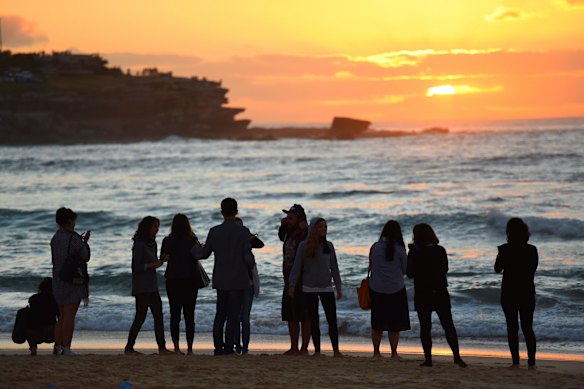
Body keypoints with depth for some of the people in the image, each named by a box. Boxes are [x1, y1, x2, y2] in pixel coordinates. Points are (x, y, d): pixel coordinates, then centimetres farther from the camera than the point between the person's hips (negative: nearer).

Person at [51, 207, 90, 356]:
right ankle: (66, 348, -8)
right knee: (70, 316, -6)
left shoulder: (55, 238, 9)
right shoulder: (73, 238, -14)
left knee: (62, 316, 13)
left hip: (59, 282, 8)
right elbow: (85, 257, -8)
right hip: (73, 281, -8)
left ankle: (57, 346, 11)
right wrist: (85, 242, 8)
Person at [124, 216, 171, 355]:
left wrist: (161, 261, 3)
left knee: (158, 316, 4)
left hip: (152, 286, 9)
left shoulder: (152, 243, 14)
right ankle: (129, 348, 0)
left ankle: (162, 348, 4)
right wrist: (152, 265, -19)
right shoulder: (139, 245, -12)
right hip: (142, 287, -9)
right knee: (140, 317, -7)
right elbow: (136, 266, -16)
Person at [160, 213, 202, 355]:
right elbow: (197, 257, 0)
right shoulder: (192, 240, -9)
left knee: (174, 315, 6)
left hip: (172, 281, 1)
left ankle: (176, 347, 1)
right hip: (190, 281, -1)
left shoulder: (167, 241, -3)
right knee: (189, 315, 3)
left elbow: (162, 258, 9)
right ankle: (189, 348, 0)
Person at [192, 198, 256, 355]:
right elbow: (248, 257, -11)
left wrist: (194, 249, 29)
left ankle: (218, 346, 10)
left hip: (221, 280, 3)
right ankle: (229, 347, -3)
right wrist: (251, 266, 11)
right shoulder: (243, 232, -10)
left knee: (220, 314, 13)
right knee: (233, 316, 0)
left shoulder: (214, 231, -1)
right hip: (238, 280, -3)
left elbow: (204, 253, 8)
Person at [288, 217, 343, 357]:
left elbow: (334, 268, 9)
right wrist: (292, 285, -8)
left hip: (326, 288, 2)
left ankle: (336, 350, -2)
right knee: (314, 320, 4)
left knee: (332, 319, -4)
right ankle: (317, 350, 9)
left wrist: (339, 287, 6)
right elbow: (296, 267, -1)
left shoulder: (328, 246, 5)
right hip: (309, 289, -1)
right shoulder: (304, 246, -2)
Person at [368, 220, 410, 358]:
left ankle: (376, 351, 14)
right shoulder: (399, 249, -10)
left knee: (377, 323, 11)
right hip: (396, 290, -2)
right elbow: (405, 269, 0)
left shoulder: (375, 247, -3)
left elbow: (370, 266, 6)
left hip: (376, 289, 3)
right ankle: (394, 352, 4)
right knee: (395, 324, 5)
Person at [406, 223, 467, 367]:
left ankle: (428, 359, 2)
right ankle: (456, 356, -1)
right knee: (448, 325, 7)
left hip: (422, 294, -2)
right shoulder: (440, 250, 0)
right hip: (441, 293, 2)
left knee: (425, 327, 4)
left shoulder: (414, 253, -10)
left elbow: (410, 274, -5)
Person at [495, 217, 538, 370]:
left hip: (509, 293, -2)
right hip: (527, 293, 2)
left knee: (512, 328, 4)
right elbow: (533, 269, 6)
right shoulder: (532, 250, -4)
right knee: (528, 328, 9)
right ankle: (531, 361, 3)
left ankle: (516, 361, -2)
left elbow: (498, 269, 1)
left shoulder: (505, 250, -10)